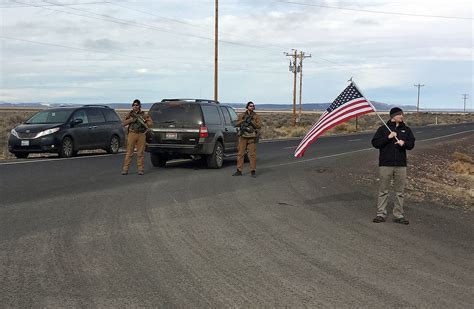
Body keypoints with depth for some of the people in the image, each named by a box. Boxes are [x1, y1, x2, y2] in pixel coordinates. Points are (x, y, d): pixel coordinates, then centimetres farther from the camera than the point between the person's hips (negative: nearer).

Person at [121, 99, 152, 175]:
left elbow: (149, 123, 5)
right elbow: (124, 123, 1)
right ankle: (125, 169, 1)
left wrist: (142, 122, -10)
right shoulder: (130, 114, 9)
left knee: (140, 153, 2)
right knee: (129, 153, -1)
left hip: (141, 135, 0)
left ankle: (141, 169, 7)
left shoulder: (144, 114, 8)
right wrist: (132, 119, -11)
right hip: (132, 134, 0)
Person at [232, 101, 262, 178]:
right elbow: (236, 124, 3)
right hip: (243, 137, 2)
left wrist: (251, 122, -16)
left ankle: (253, 171, 2)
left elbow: (259, 126, -5)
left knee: (252, 154, -4)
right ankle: (239, 171, 9)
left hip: (252, 137, -2)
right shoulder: (242, 115, 9)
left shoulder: (256, 116, 4)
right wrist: (243, 120, -12)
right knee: (240, 154, 3)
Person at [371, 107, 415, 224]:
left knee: (400, 192, 6)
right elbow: (375, 143, -6)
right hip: (386, 164, -3)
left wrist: (404, 143, -13)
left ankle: (399, 215, 13)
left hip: (401, 165, 3)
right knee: (383, 191, 1)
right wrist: (388, 137, -15)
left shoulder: (406, 130, 10)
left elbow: (411, 144, 7)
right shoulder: (383, 129, 1)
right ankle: (381, 214, 7)